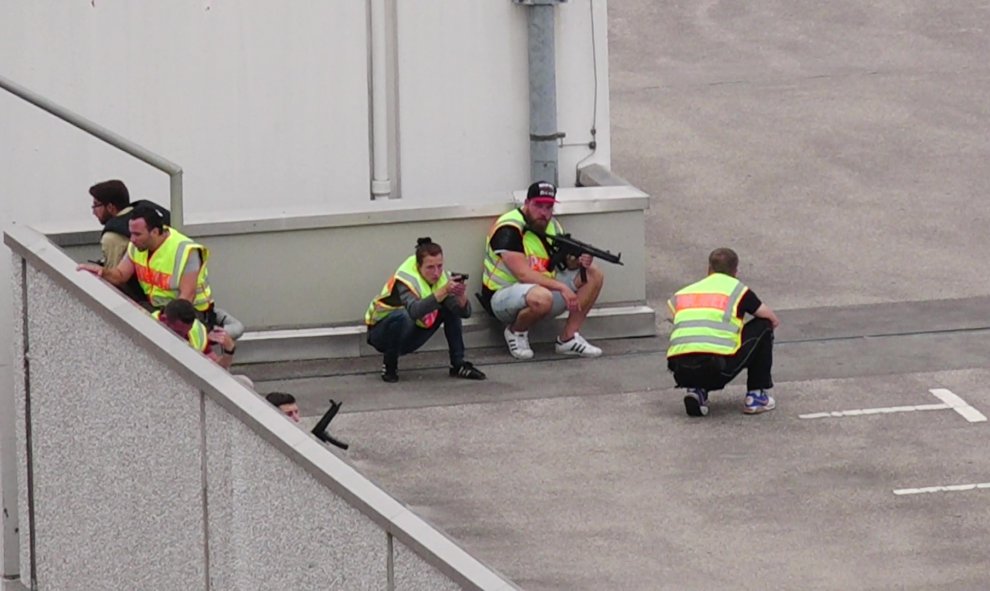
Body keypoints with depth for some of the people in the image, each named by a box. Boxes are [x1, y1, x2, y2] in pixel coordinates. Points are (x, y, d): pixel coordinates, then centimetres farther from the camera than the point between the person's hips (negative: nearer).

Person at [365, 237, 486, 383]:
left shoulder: (442, 278, -10)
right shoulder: (406, 279, -29)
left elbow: (464, 312, -17)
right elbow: (414, 311, -49)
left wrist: (462, 295, -39)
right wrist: (444, 291, -57)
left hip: (410, 336, 6)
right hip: (381, 331, -6)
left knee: (451, 308, -7)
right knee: (400, 316, -38)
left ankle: (458, 365, -1)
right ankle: (389, 367, -16)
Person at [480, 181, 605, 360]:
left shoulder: (552, 226, 6)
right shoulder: (509, 229, -21)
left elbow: (565, 263, 11)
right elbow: (524, 274, -27)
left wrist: (578, 262, -13)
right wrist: (561, 287, -30)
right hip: (503, 296, -8)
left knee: (594, 275, -3)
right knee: (541, 297, -42)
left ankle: (568, 338, -4)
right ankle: (516, 331, -9)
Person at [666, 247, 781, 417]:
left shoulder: (682, 293, 24)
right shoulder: (736, 289, 14)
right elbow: (774, 320, 24)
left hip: (681, 373, 4)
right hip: (718, 368, -4)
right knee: (763, 326, 20)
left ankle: (696, 391, 11)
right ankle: (756, 396, 20)